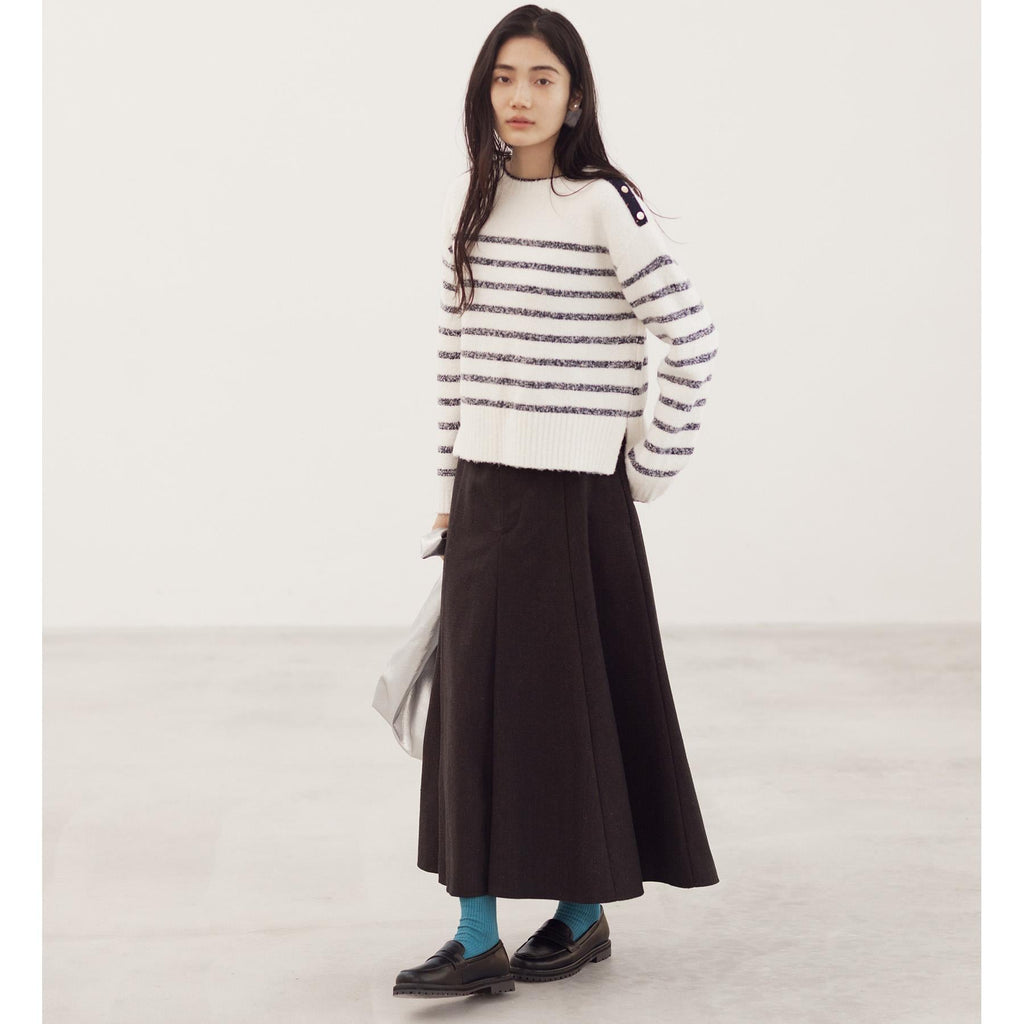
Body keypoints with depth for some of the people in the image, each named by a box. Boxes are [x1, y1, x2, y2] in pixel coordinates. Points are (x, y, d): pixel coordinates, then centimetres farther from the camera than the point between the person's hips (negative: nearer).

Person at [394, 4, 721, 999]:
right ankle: (478, 941, 15)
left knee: (576, 695, 3)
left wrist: (654, 465, -6)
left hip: (574, 494, -6)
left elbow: (692, 339, -9)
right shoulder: (468, 200, 9)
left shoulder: (605, 205, -9)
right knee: (474, 701, 6)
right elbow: (455, 351, 13)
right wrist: (451, 485, 12)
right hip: (485, 489, 6)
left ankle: (585, 914, 21)